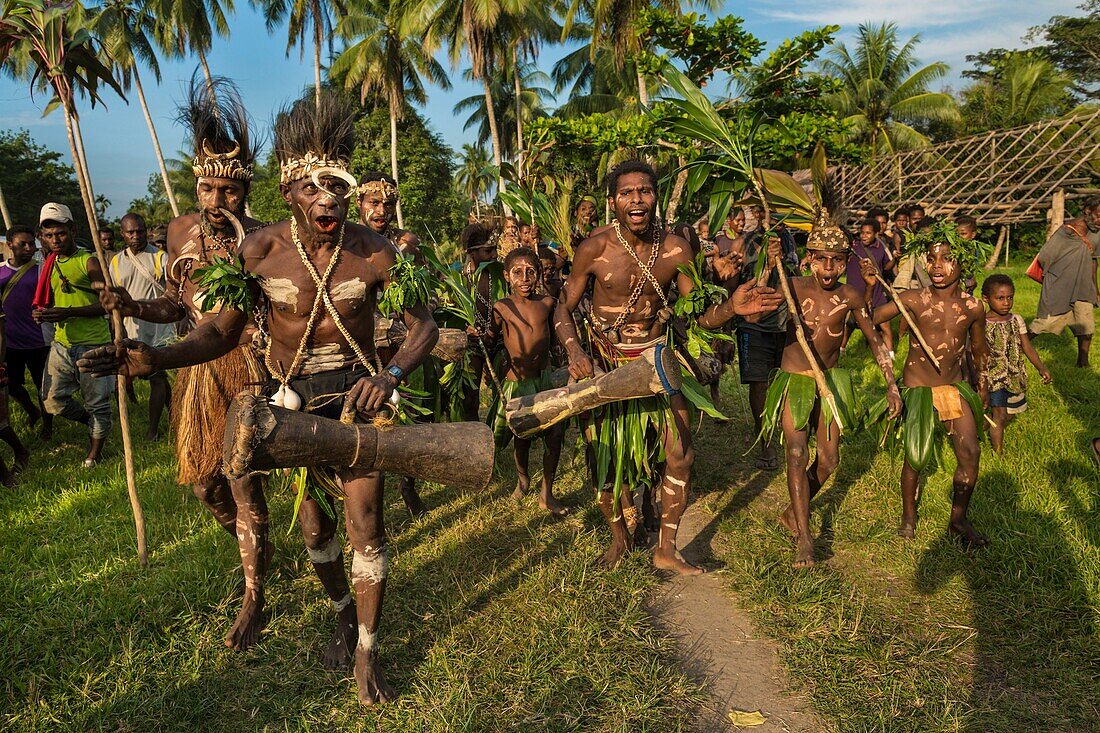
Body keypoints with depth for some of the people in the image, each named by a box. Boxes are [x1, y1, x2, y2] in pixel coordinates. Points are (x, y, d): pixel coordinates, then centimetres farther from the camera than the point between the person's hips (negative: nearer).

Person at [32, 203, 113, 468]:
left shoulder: (88, 262, -7)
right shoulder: (50, 264, 13)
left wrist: (69, 312, -22)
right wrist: (43, 313, 1)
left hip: (93, 343, -7)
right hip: (61, 343, 7)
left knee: (97, 403, 2)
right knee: (53, 400, 5)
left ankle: (94, 456, 17)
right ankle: (95, 425, 30)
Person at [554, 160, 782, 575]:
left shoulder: (676, 250, -10)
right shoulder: (594, 249, -16)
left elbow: (697, 315, -5)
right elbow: (563, 310, -6)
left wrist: (731, 307, -26)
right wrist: (574, 351, -25)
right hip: (605, 362, -1)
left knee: (681, 457, -2)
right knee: (603, 457, 5)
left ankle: (666, 551, 17)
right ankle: (620, 537, 33)